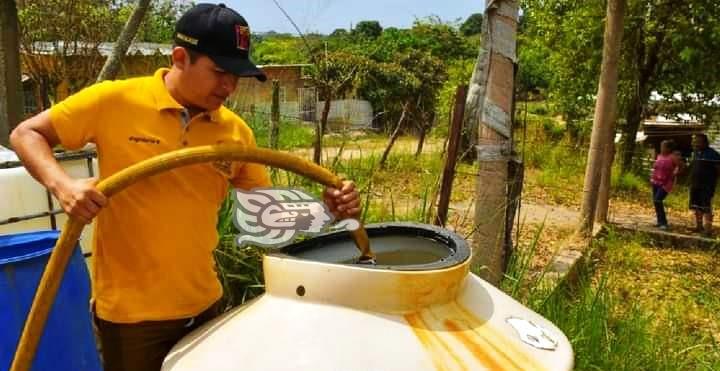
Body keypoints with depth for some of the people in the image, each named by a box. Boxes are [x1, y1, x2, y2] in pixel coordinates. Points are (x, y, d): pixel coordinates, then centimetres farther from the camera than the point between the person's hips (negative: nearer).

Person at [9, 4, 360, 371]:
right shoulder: (114, 100, -11)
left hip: (203, 304, 4)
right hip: (129, 310, -3)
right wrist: (62, 184, -22)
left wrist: (325, 205, -11)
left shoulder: (236, 131, -1)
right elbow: (26, 134, -2)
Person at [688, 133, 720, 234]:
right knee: (696, 207, 12)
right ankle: (699, 226, 22)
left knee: (706, 208, -7)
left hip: (707, 186, -7)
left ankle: (708, 228, -3)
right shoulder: (695, 153, 11)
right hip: (695, 185, 7)